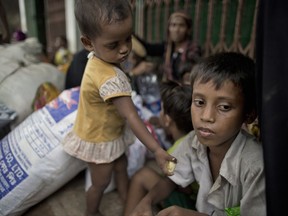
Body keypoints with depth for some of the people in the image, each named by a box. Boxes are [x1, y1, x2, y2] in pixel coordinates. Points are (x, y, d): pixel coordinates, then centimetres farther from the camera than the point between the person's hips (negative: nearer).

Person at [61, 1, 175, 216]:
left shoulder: (98, 57, -12)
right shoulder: (111, 79, -40)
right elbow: (131, 117, -41)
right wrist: (157, 150, -40)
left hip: (111, 134, 9)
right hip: (99, 140, -9)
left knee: (121, 166, 27)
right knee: (101, 182, 15)